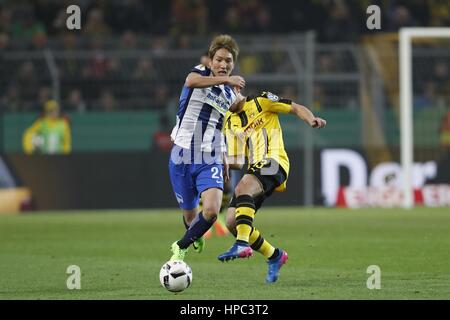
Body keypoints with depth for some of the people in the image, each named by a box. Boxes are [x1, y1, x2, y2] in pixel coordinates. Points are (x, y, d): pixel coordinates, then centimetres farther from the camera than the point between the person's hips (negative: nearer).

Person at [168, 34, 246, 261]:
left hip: (210, 160, 3)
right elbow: (191, 81, -30)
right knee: (190, 215, 7)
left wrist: (223, 159, 24)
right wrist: (225, 80, -41)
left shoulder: (229, 95, 13)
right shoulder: (199, 73, -2)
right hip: (183, 156, -3)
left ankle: (180, 248, 1)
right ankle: (196, 237, 43)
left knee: (211, 210, -22)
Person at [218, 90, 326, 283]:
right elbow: (236, 163, 24)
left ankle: (242, 244, -47)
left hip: (273, 162, -7)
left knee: (242, 188, -36)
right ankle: (274, 256, 12)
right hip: (255, 169, 7)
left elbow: (297, 109, 3)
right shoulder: (231, 123, 23)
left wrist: (311, 120, -17)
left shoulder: (261, 102, 6)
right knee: (232, 222, -5)